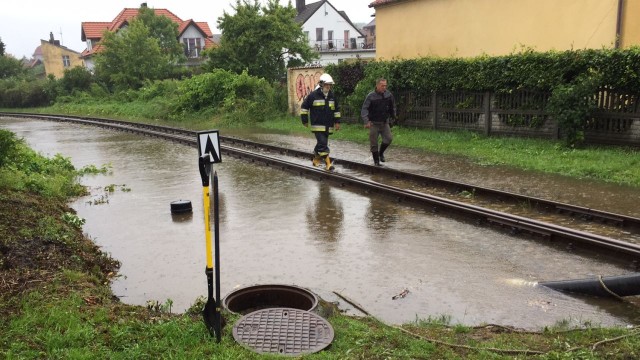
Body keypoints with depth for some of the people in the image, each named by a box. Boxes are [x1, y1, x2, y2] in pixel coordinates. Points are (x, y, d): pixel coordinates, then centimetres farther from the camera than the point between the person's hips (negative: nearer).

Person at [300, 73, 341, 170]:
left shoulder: (332, 96, 9)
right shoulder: (313, 95, -6)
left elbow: (336, 110, 20)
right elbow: (304, 107, 1)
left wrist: (337, 122, 15)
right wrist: (305, 120, 0)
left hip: (328, 126, 5)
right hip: (317, 125, -5)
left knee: (321, 144, 13)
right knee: (323, 144, -14)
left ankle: (316, 159, 31)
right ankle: (328, 163, -13)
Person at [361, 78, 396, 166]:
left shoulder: (389, 95, -2)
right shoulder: (371, 96, -13)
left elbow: (392, 106, 14)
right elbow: (364, 109, -16)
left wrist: (393, 117, 19)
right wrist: (366, 121, -28)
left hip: (385, 122, 3)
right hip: (374, 123, -3)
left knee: (389, 138, -12)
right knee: (374, 144, 1)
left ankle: (381, 153, 16)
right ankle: (376, 162, 15)